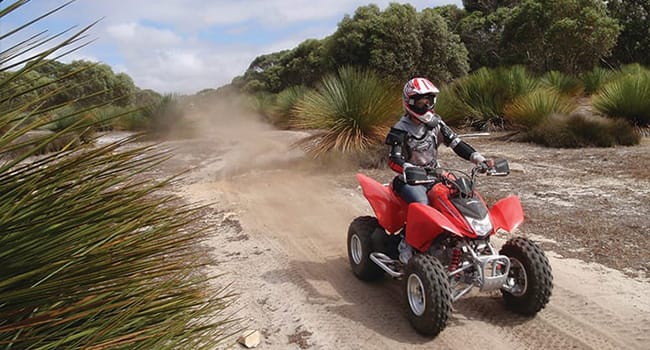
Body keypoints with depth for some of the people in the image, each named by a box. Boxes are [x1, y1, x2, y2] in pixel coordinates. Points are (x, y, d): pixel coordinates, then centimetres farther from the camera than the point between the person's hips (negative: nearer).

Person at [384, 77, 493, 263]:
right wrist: (413, 171, -44)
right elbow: (393, 160, -23)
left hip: (434, 177, 6)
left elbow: (457, 143, 2)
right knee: (421, 205, -34)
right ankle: (405, 243, -16)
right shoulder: (401, 130, -10)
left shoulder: (436, 124, 7)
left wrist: (481, 160, -13)